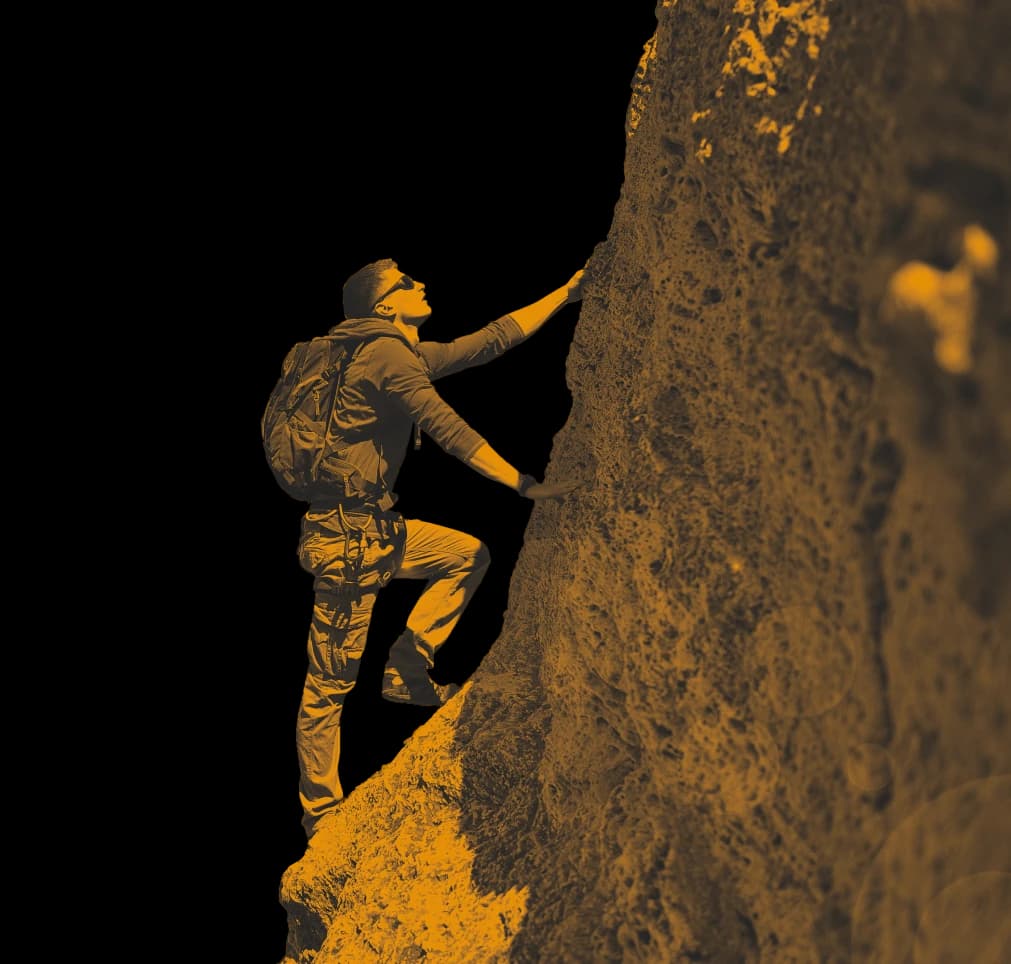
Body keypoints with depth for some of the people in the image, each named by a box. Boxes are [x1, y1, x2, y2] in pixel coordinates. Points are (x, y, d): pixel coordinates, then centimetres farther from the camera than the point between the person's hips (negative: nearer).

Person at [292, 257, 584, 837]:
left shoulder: (410, 354, 15)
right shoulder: (387, 353, -14)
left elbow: (491, 341, 18)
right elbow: (448, 429, -22)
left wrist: (567, 293, 19)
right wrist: (524, 485, -24)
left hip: (378, 527, 10)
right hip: (346, 534, -10)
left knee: (469, 556, 17)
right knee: (331, 682, -2)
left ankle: (408, 668, 9)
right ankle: (322, 819, 6)